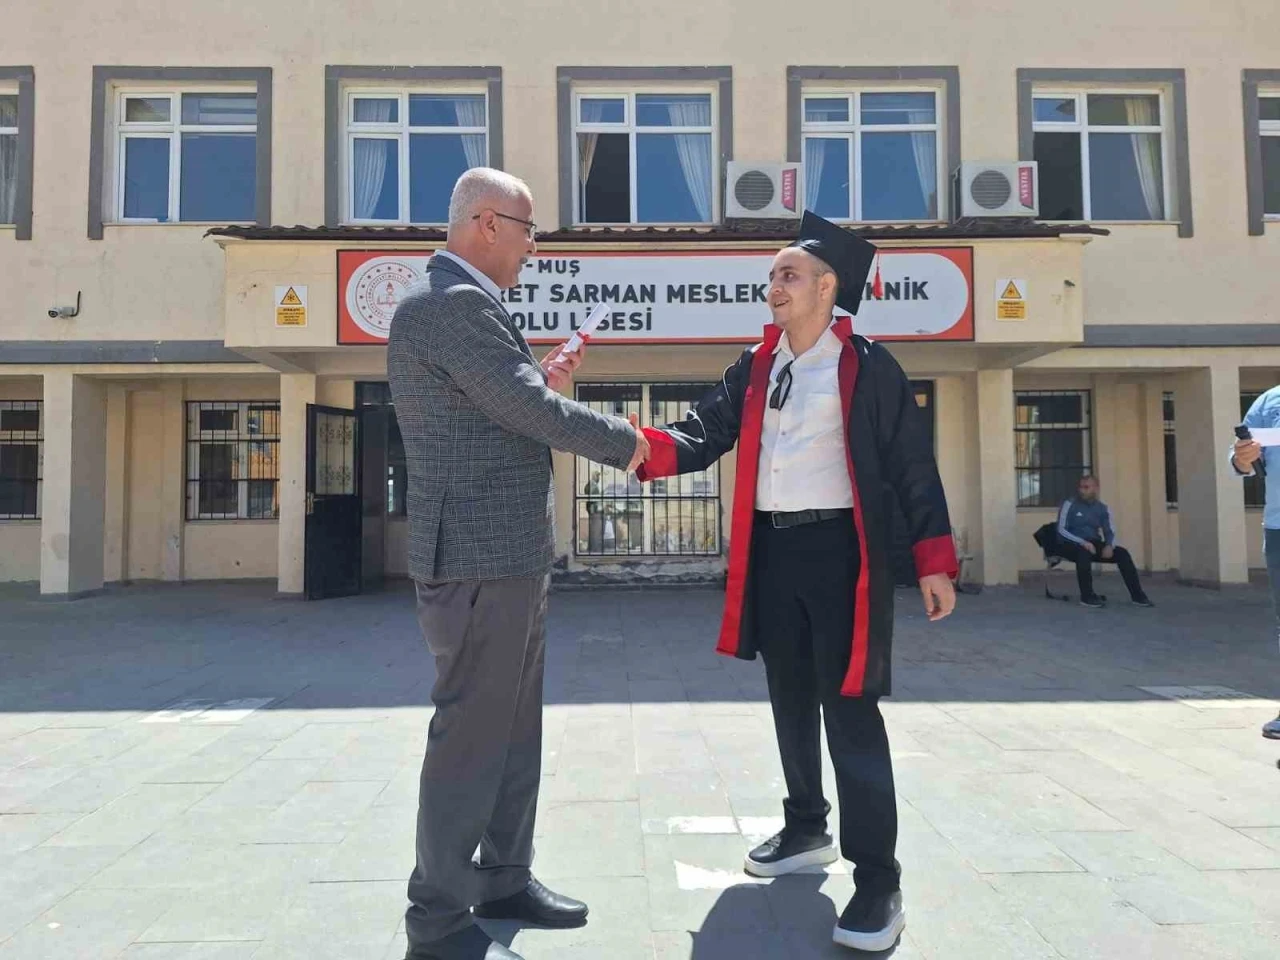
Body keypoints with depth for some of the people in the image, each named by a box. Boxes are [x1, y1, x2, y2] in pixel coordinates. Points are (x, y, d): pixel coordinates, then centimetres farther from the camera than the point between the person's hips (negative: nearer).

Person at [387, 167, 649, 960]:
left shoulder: (463, 302, 19)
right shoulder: (453, 301, -15)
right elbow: (525, 409, -20)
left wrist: (545, 382, 11)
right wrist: (623, 441, -7)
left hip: (511, 557, 11)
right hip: (479, 559, -11)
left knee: (515, 731, 17)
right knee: (470, 737, -1)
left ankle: (505, 881, 30)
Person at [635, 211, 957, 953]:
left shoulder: (867, 365, -3)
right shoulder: (754, 368, 11)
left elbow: (913, 466, -4)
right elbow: (702, 438, 4)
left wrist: (935, 560, -9)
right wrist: (642, 444, -15)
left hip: (840, 550, -6)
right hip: (770, 551, 6)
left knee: (849, 705, -6)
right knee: (791, 699, 16)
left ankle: (879, 878, 4)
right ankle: (807, 830, 35)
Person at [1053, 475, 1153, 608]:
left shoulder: (1102, 508, 9)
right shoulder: (1070, 504, -6)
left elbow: (1110, 532, 8)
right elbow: (1061, 530, -14)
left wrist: (1109, 546, -15)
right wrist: (1082, 542, -27)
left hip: (1093, 544, 5)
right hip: (1070, 545, -5)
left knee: (1122, 553, -14)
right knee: (1084, 552, -38)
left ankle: (1137, 594, -10)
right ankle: (1087, 596, -29)